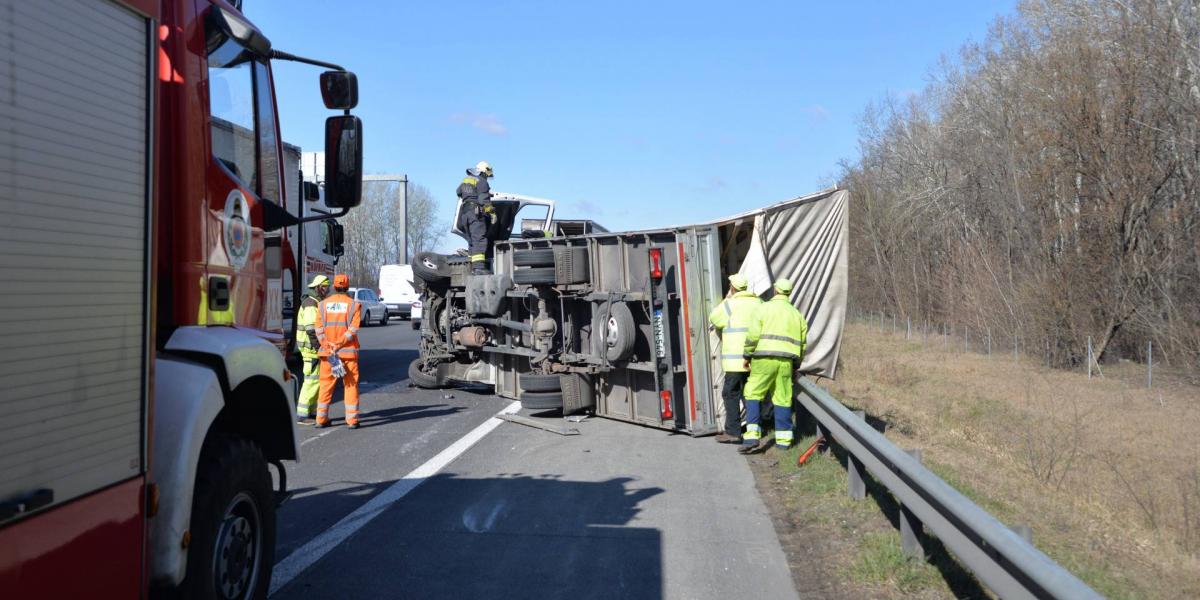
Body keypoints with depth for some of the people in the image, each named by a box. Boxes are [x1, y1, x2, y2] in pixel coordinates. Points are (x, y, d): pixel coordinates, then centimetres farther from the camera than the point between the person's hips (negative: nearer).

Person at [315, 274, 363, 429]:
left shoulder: (323, 304, 5)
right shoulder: (354, 304, -2)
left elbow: (319, 329, -3)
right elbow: (353, 329, -12)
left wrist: (327, 345, -9)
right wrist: (339, 344, -13)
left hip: (327, 351, 2)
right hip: (348, 352, -2)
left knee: (326, 385, 10)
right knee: (350, 385, 4)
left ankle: (321, 419, 13)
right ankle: (352, 420, 2)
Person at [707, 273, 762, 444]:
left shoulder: (730, 304, -8)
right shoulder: (758, 303, 9)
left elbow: (713, 319, 6)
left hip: (736, 358, -6)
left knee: (731, 393, -1)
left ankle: (733, 432, -4)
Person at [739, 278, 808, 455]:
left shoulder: (763, 308, 0)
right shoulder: (797, 314, 15)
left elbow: (753, 335, -8)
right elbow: (801, 343, 16)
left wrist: (747, 355, 3)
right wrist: (795, 365, 25)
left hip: (764, 359, -4)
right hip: (786, 361, 4)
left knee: (753, 394, 2)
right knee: (783, 399, 9)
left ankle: (752, 437, -8)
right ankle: (784, 439, 11)